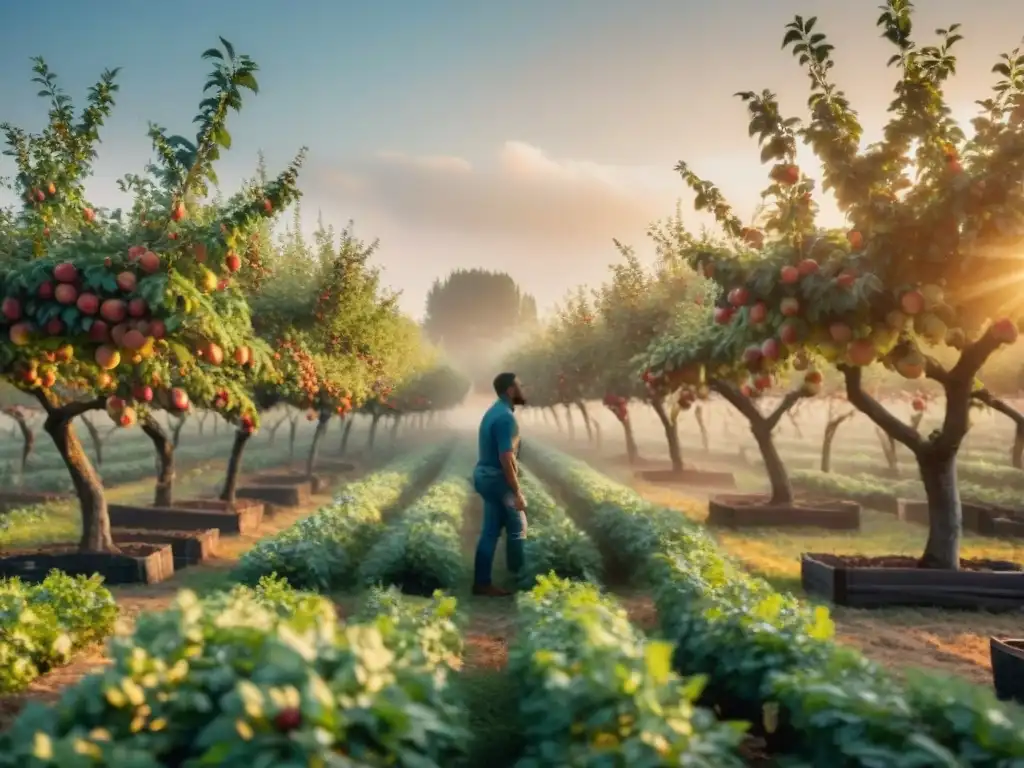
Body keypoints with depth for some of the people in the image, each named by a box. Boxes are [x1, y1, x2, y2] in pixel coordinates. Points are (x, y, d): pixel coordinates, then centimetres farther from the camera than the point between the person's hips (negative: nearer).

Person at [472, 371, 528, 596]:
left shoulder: (494, 412, 13)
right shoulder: (506, 417, -20)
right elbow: (506, 458, -25)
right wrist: (517, 492, -22)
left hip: (485, 475, 10)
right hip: (497, 478, -10)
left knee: (490, 531, 10)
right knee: (517, 528, 4)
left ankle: (482, 583, 12)